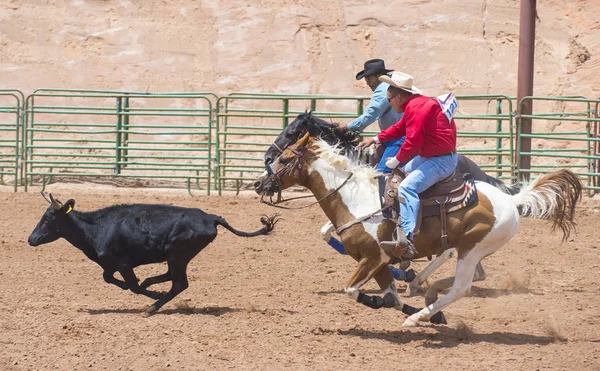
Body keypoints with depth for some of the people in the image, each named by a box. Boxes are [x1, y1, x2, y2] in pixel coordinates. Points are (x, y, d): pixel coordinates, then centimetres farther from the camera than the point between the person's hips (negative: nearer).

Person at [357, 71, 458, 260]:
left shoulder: (417, 108, -21)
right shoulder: (415, 105, 12)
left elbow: (412, 142, -24)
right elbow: (400, 128, 27)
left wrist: (396, 160, -11)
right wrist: (375, 139, 25)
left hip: (442, 160, -12)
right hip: (429, 155, 12)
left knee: (407, 187, -29)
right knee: (403, 172, 34)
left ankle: (406, 241, -45)